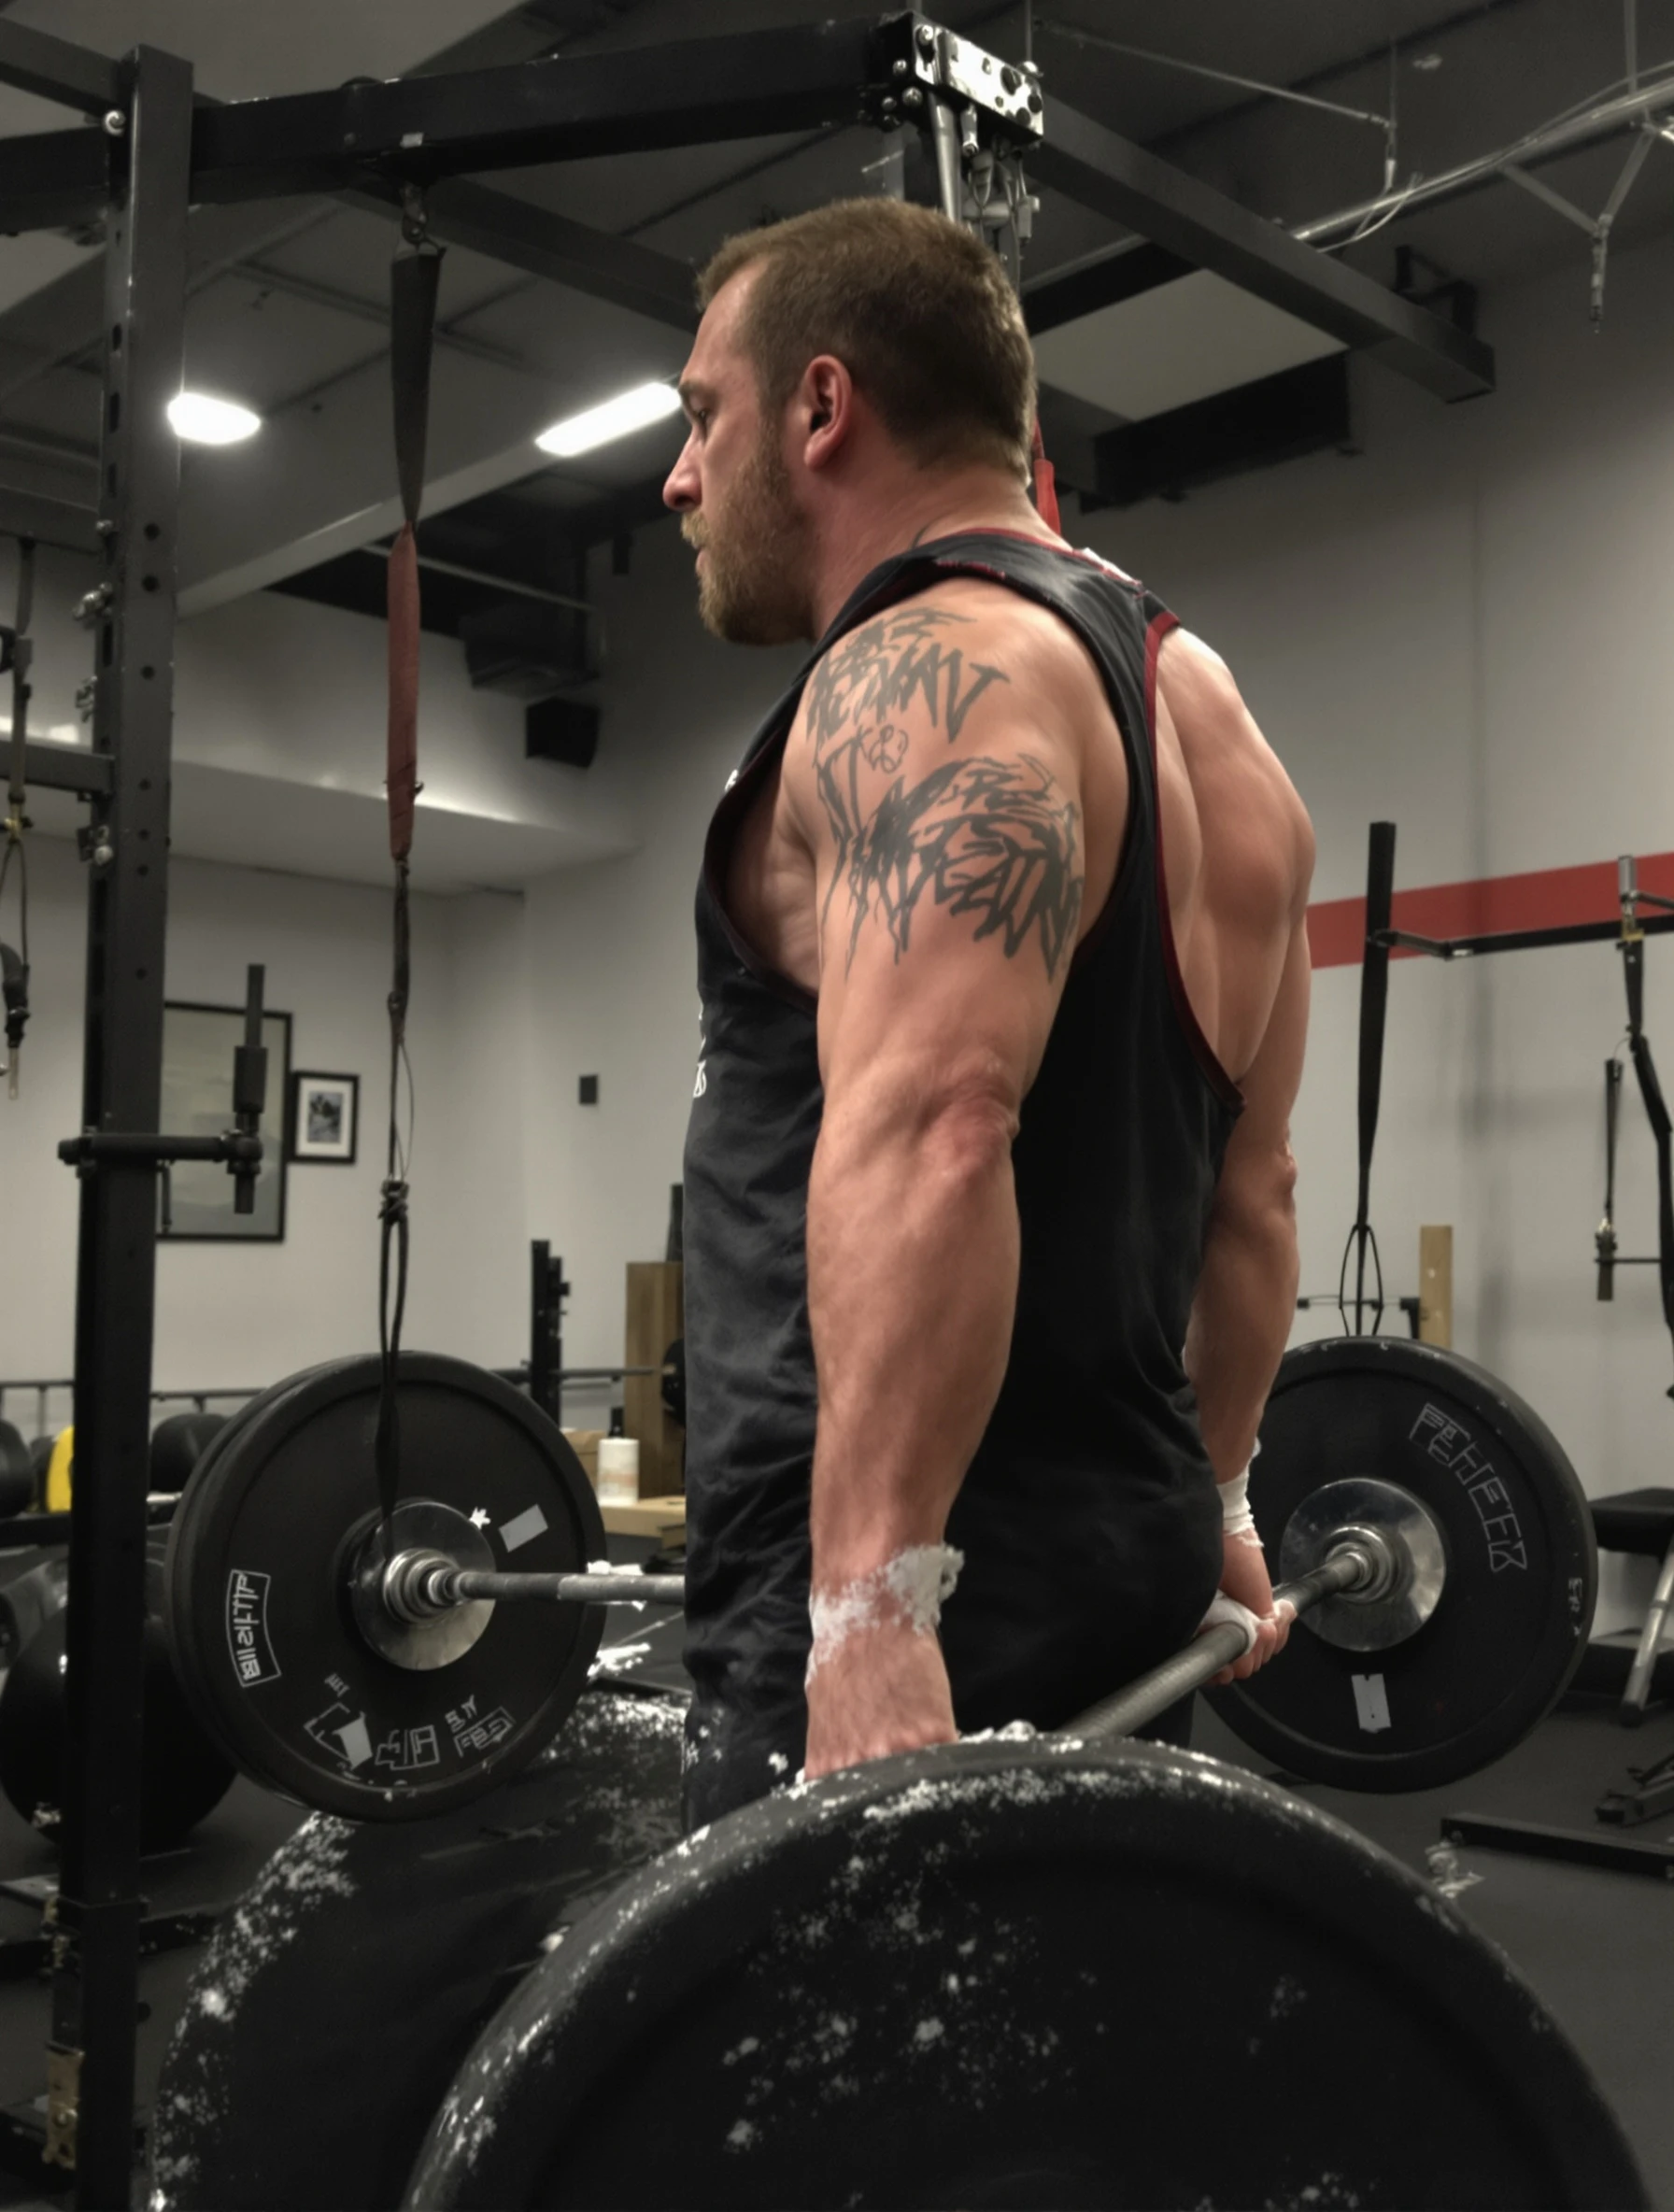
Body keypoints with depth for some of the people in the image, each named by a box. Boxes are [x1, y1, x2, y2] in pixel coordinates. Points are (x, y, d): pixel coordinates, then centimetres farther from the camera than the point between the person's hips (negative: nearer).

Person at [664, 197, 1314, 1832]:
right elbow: (1250, 1181, 19)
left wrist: (872, 1594, -33)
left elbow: (930, 1131, -29)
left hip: (932, 1592, -10)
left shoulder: (931, 673, -12)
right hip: (1103, 1544, 10)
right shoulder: (1186, 696, 17)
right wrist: (1205, 1502, 24)